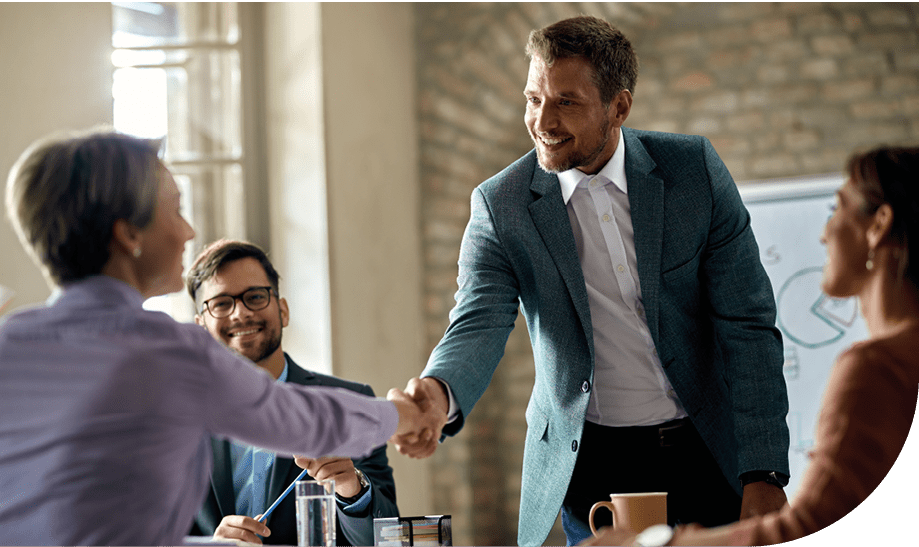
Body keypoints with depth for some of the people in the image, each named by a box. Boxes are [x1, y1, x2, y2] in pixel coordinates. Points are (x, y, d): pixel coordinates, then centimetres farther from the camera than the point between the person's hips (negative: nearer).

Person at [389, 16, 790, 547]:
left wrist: (765, 473, -13)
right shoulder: (500, 204, -7)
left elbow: (748, 323, -7)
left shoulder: (695, 169, -7)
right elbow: (479, 325, -18)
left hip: (708, 452, 1)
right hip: (588, 463, 0)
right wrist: (439, 394, -42)